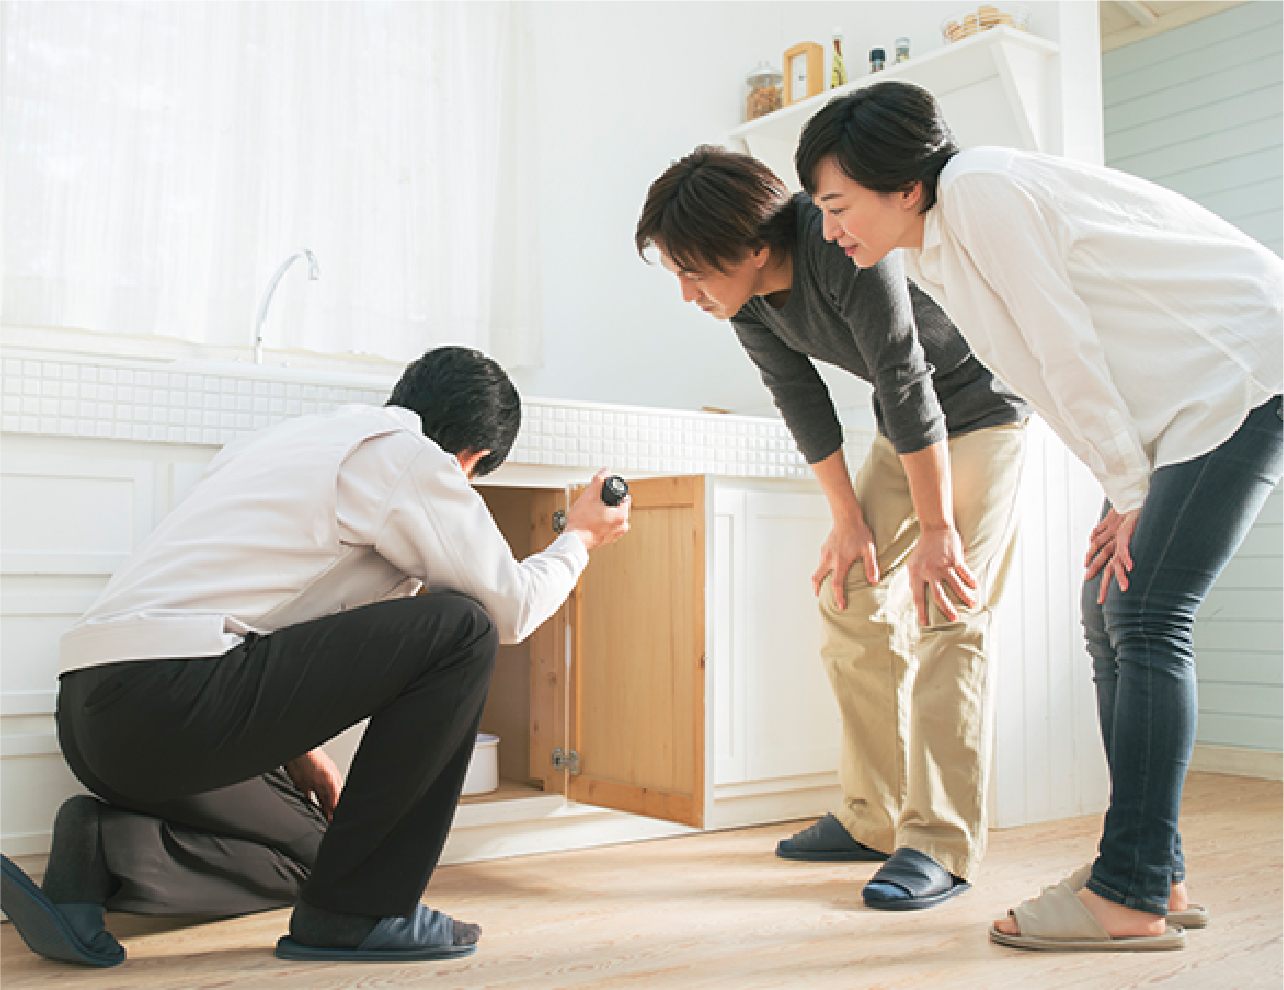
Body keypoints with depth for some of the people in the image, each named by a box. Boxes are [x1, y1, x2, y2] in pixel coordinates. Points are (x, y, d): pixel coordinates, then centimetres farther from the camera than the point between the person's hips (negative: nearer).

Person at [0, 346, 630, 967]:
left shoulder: (292, 437, 25)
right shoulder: (408, 455, -2)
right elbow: (510, 609, 2)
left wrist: (295, 748, 34)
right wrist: (578, 540, 23)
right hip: (172, 701, -10)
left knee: (308, 849, 27)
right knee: (459, 626, -8)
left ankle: (105, 848, 5)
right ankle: (359, 909, -3)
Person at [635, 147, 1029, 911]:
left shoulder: (850, 252, -33)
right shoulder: (745, 294, -11)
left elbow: (908, 386, -30)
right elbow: (802, 399, -4)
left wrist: (937, 530, -24)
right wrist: (850, 520, -6)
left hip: (981, 411, -7)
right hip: (903, 422, 7)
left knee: (947, 616, -16)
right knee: (852, 603, 1)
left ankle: (941, 844, -9)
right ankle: (874, 820, 10)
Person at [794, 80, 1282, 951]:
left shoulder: (979, 190, -20)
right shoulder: (928, 254, 8)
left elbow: (1067, 350, -20)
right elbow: (1057, 365, 10)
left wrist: (1128, 493, -13)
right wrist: (1123, 494, 4)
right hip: (1186, 397, 9)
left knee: (1146, 619, -14)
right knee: (1112, 613, 4)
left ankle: (1132, 897, -9)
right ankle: (1159, 876, 11)